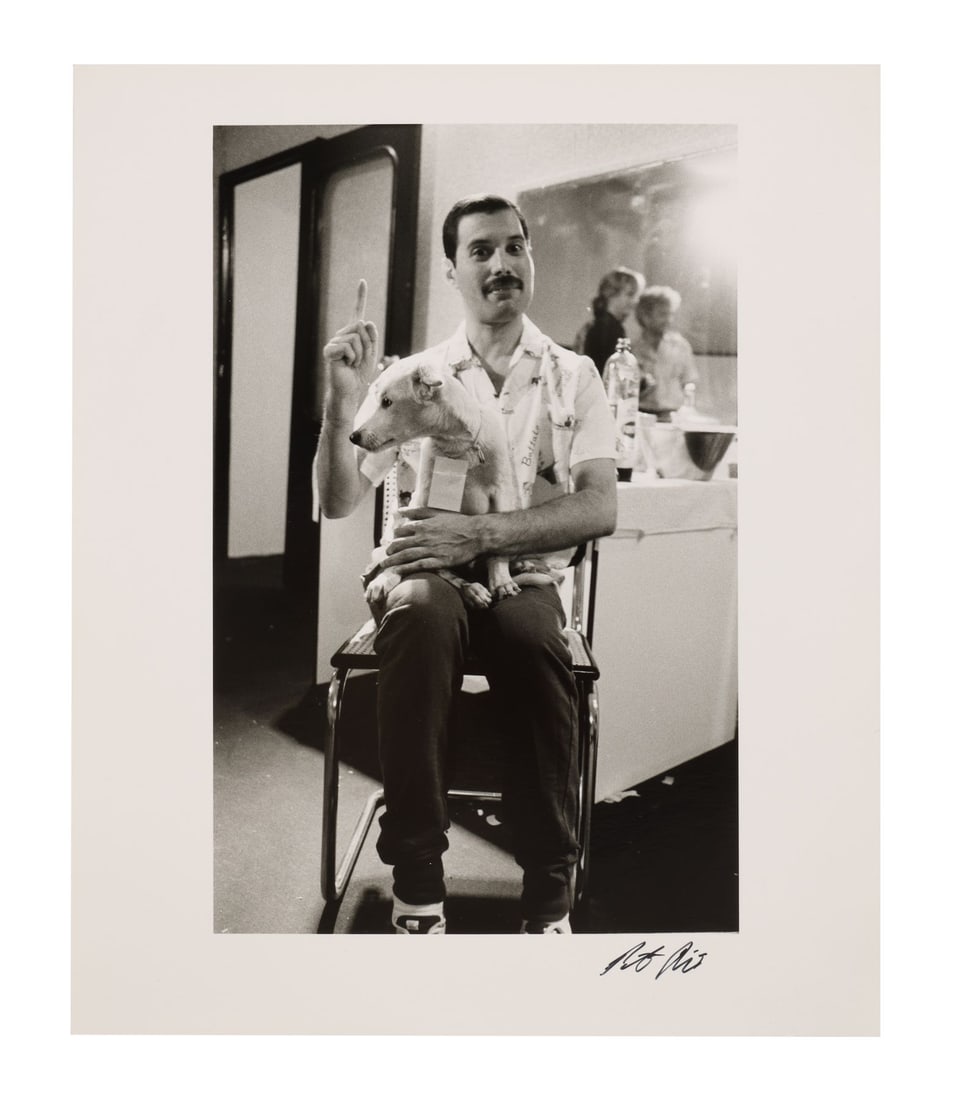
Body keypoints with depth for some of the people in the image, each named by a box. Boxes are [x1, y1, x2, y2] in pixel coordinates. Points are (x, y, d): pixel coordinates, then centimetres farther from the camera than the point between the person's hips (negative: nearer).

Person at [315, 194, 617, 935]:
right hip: (429, 571, 0)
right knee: (421, 615, -35)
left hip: (526, 575, 0)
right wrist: (342, 404, -16)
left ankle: (549, 895, -20)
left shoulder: (574, 376, 9)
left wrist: (479, 534, -19)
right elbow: (338, 501, 3)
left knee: (532, 637, -35)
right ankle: (418, 888, -25)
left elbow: (601, 509, -6)